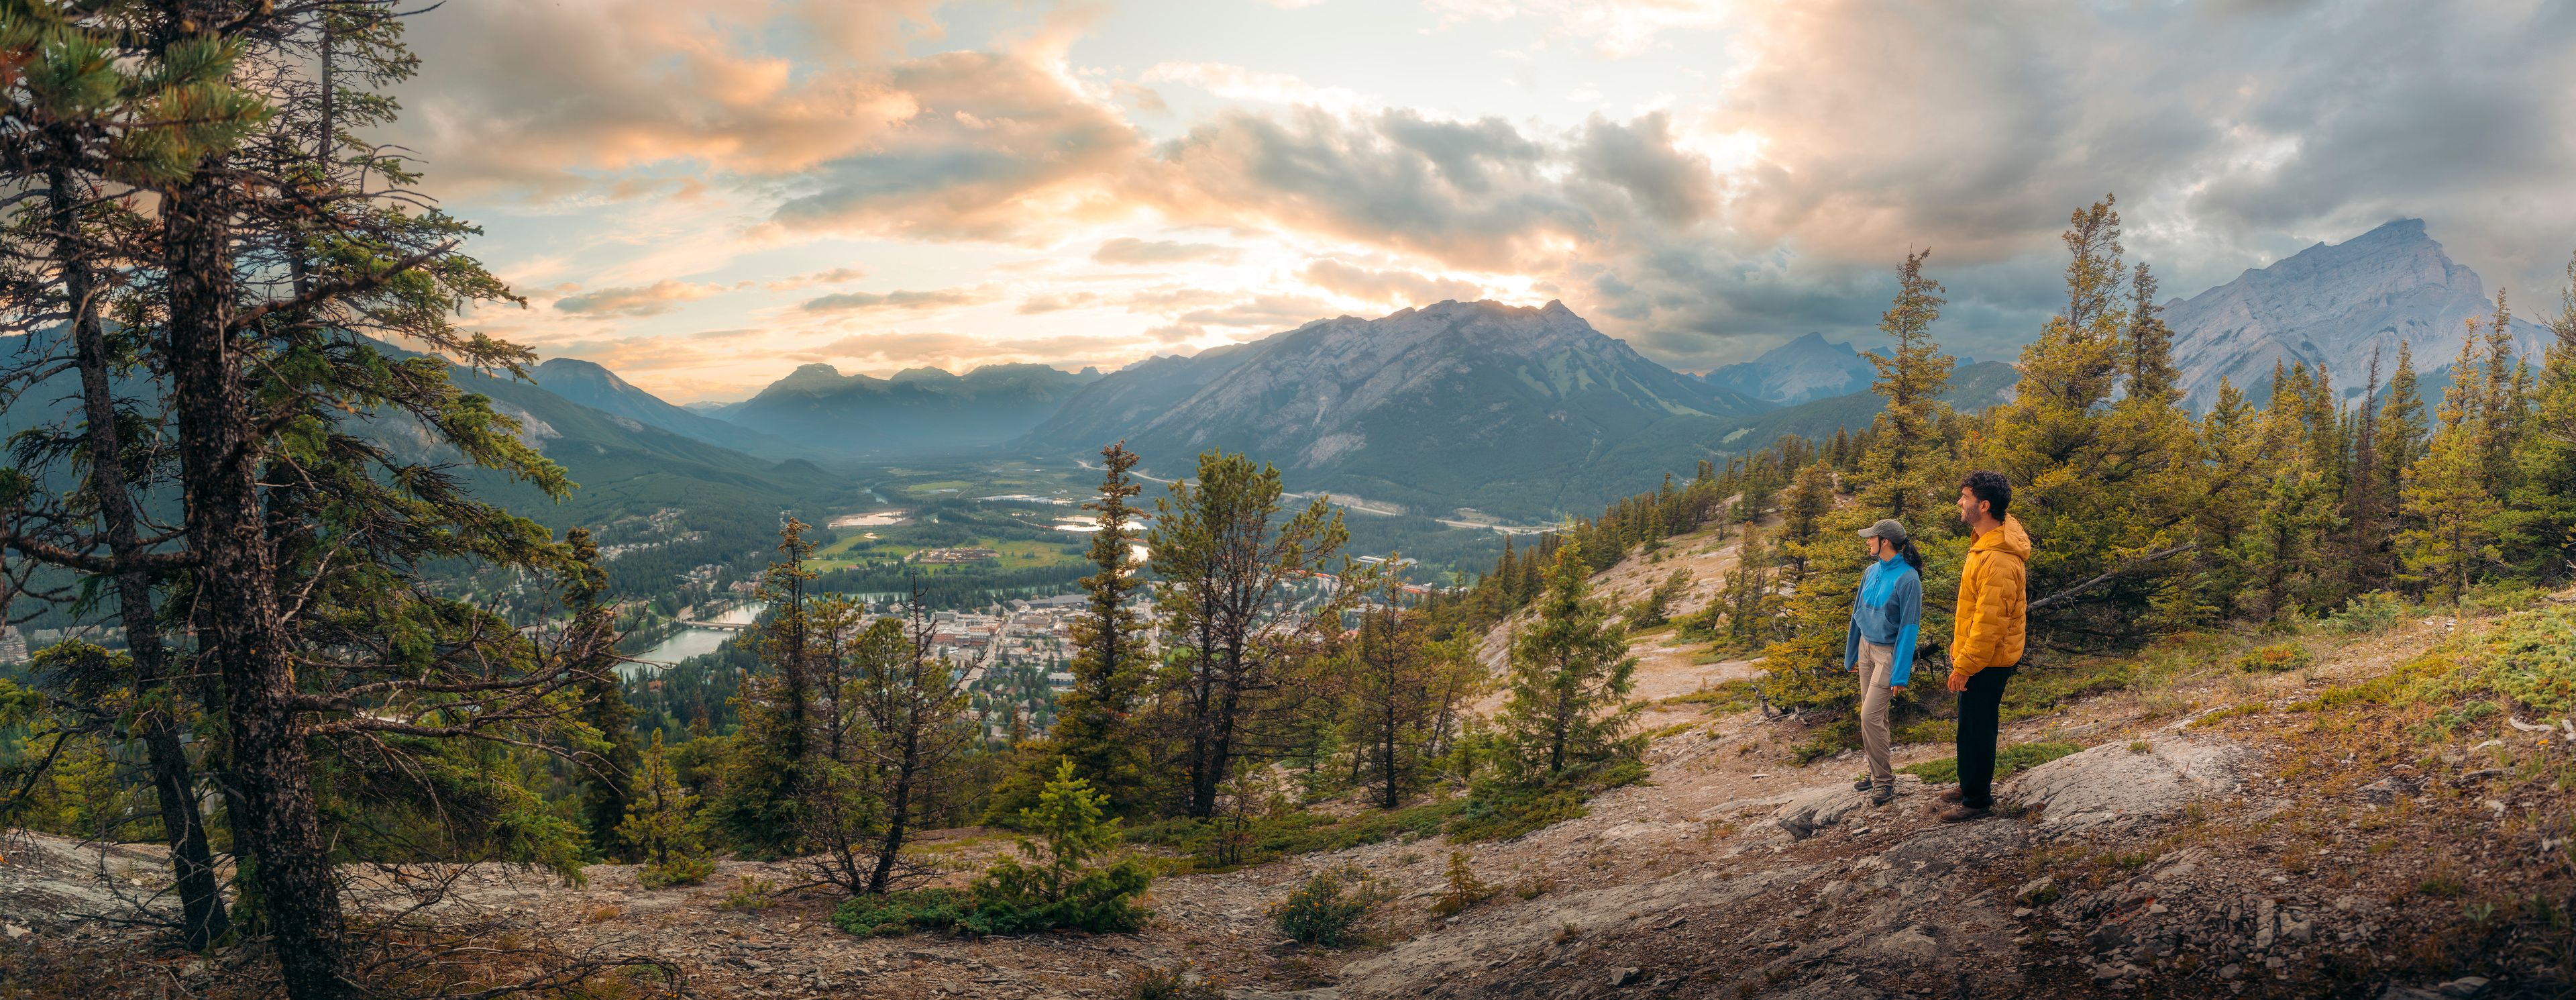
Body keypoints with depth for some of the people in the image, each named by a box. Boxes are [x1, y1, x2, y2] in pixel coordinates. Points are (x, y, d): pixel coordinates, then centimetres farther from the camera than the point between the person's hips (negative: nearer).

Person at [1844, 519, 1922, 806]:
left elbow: (1909, 628, -17)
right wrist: (1851, 655, 17)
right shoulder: (1871, 572, 3)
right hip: (1866, 648, 7)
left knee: (1871, 716, -11)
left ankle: (1885, 781, 3)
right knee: (1874, 715, 12)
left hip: (1889, 653, -7)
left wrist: (1900, 674, -17)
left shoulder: (1907, 579, -19)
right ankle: (1877, 774, 22)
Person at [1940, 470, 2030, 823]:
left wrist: (1964, 666, -20)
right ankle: (1969, 784, 38)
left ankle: (1977, 799, 19)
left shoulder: (1999, 561, -30)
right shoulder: (1986, 540, 3)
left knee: (1975, 729, 4)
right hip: (1977, 655, 10)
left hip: (1987, 662, -10)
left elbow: (1990, 622, -27)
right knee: (1971, 724, 22)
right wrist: (1959, 648, 21)